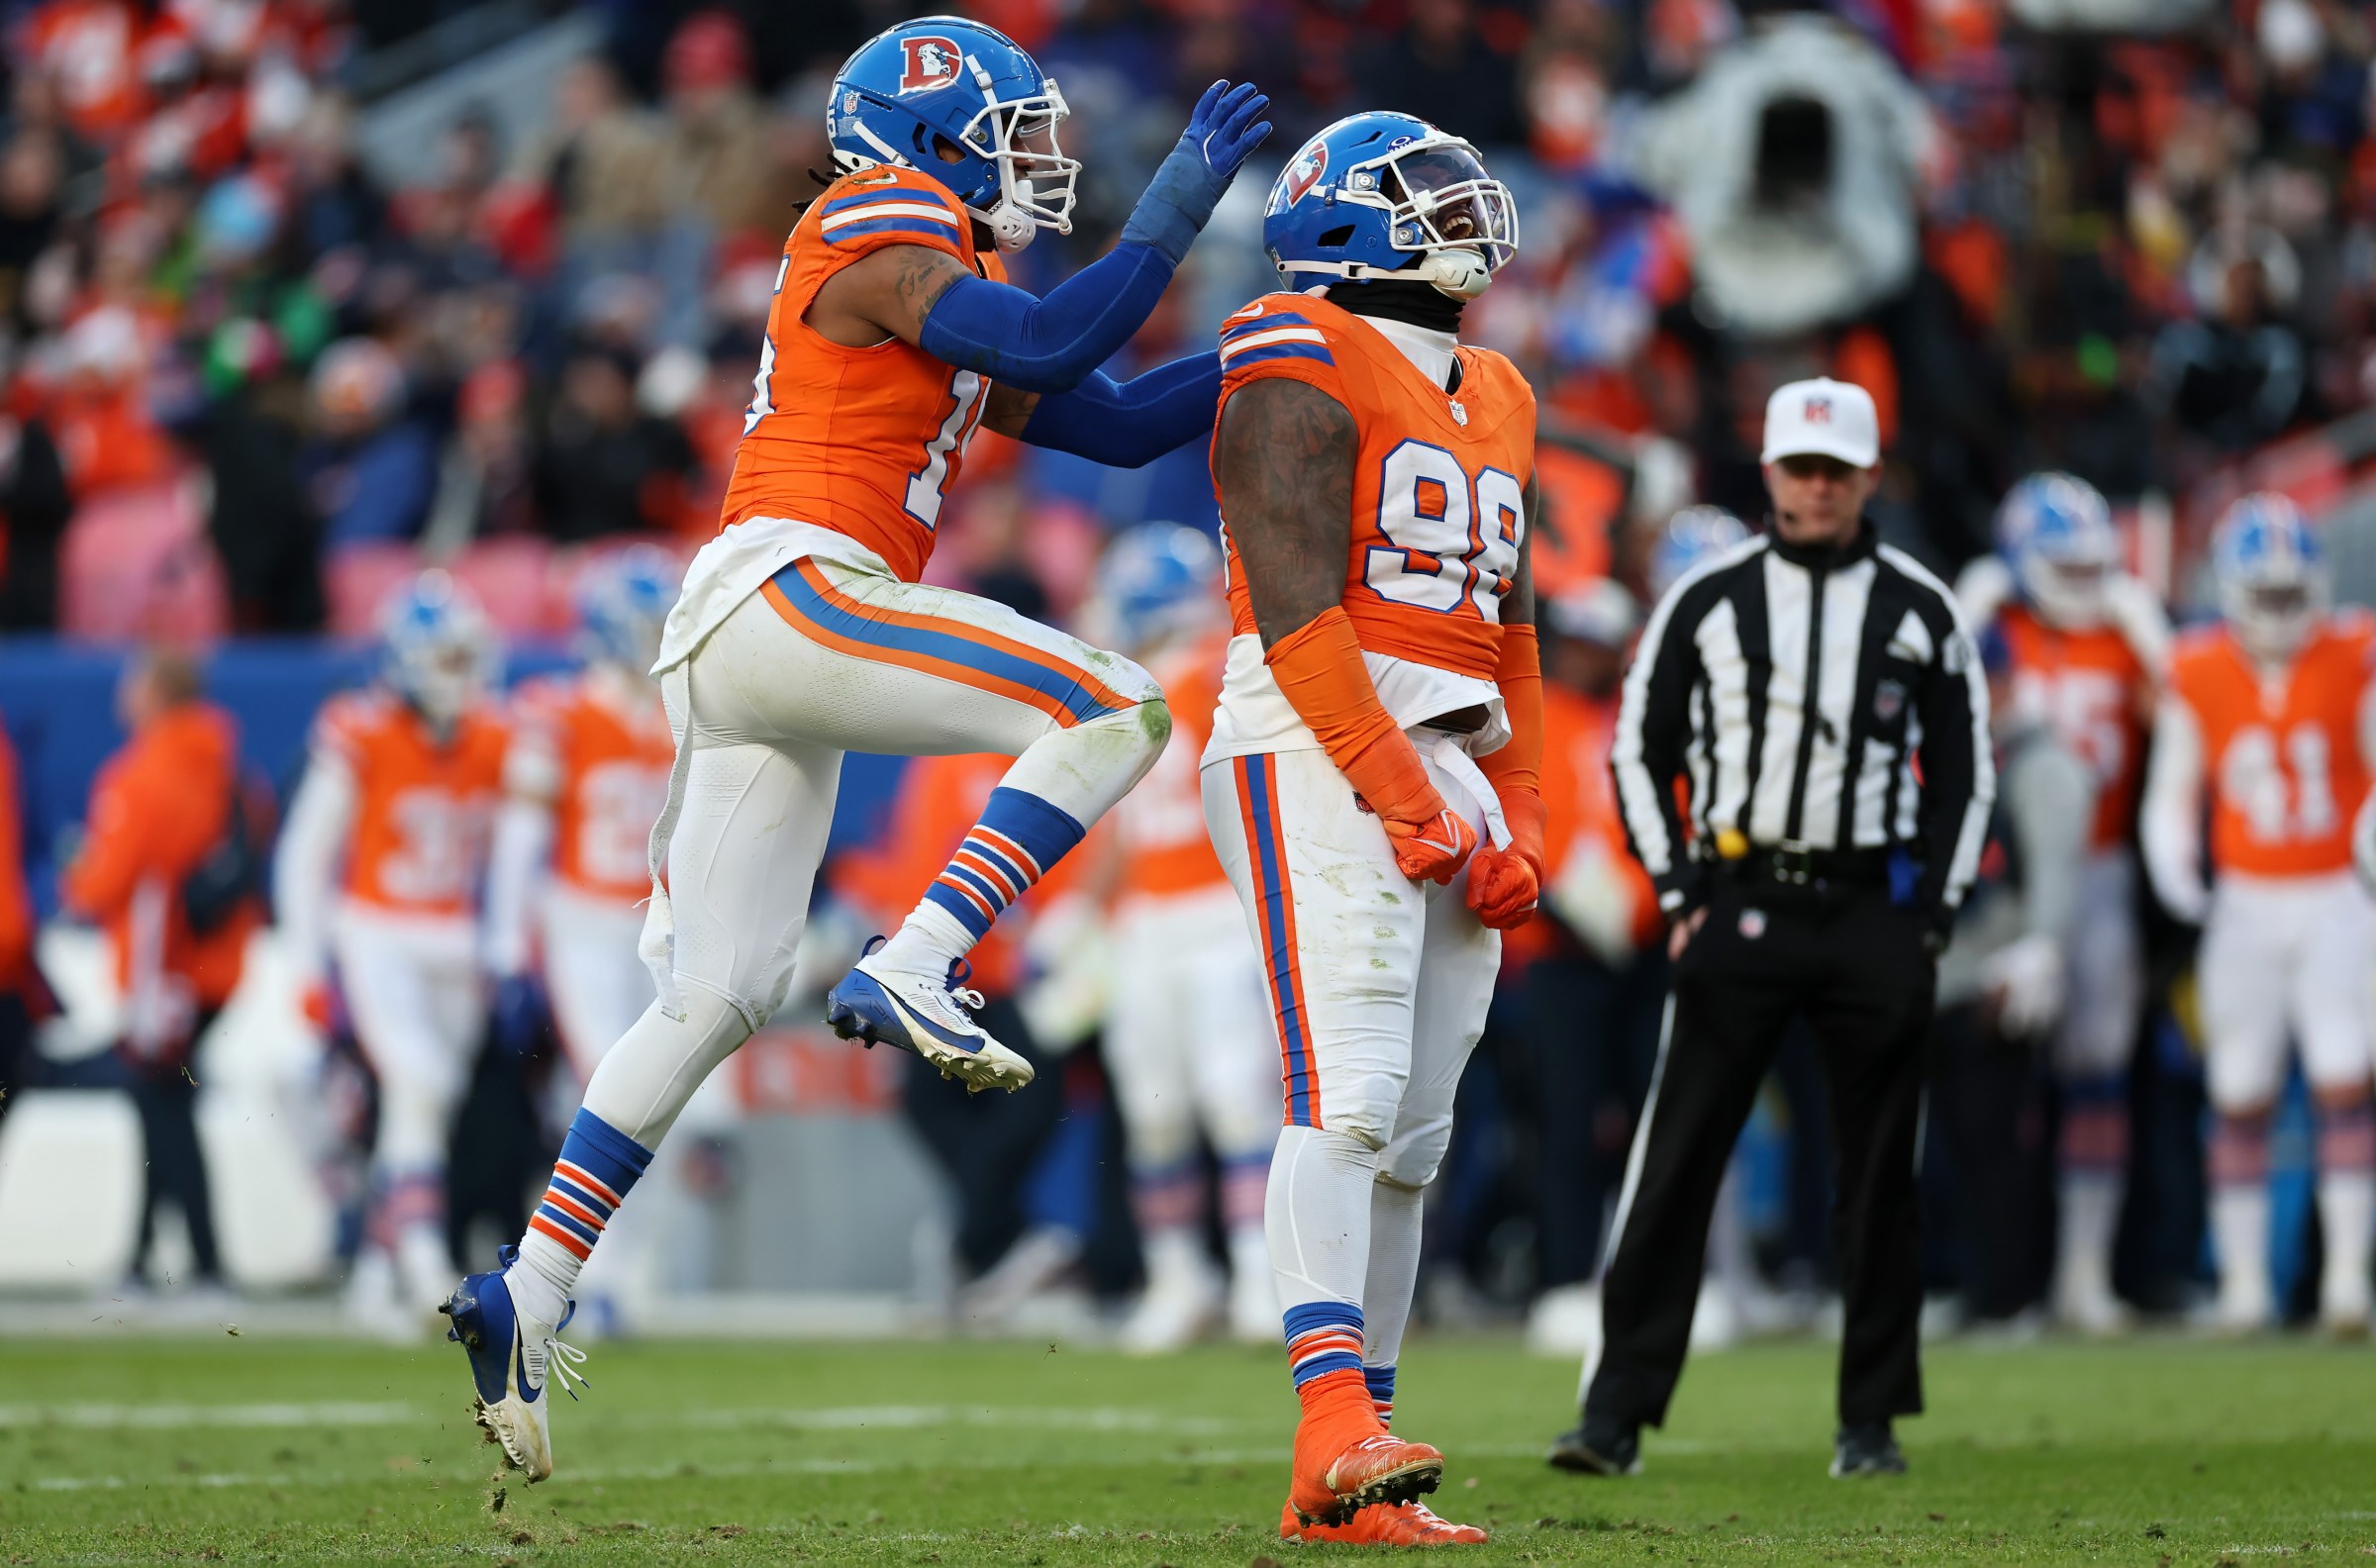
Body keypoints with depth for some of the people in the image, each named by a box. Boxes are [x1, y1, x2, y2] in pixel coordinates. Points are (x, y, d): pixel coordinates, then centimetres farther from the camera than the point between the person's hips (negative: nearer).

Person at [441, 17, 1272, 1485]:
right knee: (1111, 708, -15)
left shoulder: (952, 283, 26)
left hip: (736, 650, 10)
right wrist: (1178, 207, -9)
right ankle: (914, 969, -20)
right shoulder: (884, 229, -3)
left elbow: (1117, 422, 27)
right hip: (789, 593, -10)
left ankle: (529, 1296, 7)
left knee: (712, 999, 9)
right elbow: (1051, 345, -17)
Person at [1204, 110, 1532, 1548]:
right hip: (1319, 759, -8)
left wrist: (1520, 826, 13)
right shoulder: (1305, 375, -5)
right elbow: (1294, 607, -14)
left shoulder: (1492, 403, 21)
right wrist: (1400, 798, -18)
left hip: (1452, 778, 8)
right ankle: (1336, 1425, -29)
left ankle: (1344, 1491, 6)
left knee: (1411, 1141, 5)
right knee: (1351, 1091, -20)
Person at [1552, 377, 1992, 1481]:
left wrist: (1933, 914, 2)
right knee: (1676, 1159, -7)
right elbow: (1640, 750, 9)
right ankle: (1618, 1409, -8)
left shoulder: (1920, 611, 7)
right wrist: (1679, 895, 0)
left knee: (1878, 1173, 3)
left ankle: (1870, 1420, 11)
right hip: (1740, 908, -1)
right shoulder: (1706, 601, 5)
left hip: (1875, 913, 1)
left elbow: (1965, 769, 11)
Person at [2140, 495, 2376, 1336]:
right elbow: (2172, 793, 4)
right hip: (2245, 906, 1)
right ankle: (2243, 1281, 13)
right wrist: (2173, 868, -12)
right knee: (2240, 1097, 4)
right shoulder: (2199, 675, -3)